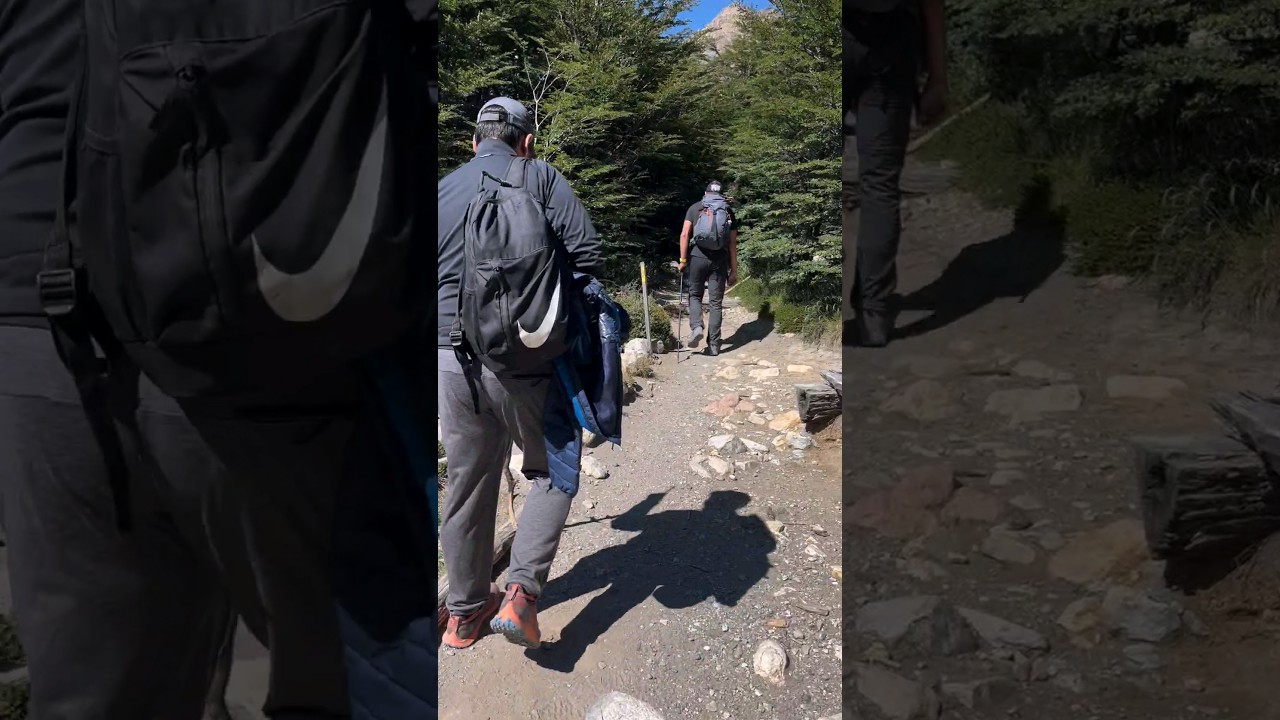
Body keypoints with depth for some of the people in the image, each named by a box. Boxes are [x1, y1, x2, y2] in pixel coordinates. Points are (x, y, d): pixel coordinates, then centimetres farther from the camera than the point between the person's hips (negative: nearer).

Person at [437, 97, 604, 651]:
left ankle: (465, 612, 29)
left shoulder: (441, 190, 11)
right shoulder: (539, 177, -2)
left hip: (452, 360, 4)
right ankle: (521, 593, 1)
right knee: (555, 469, 15)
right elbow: (588, 254, -10)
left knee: (467, 484, 16)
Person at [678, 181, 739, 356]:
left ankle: (696, 327, -7)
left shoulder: (695, 208, 10)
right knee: (716, 303, 6)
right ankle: (713, 345, 7)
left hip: (697, 256, -1)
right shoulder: (728, 211, 12)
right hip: (719, 259, 1)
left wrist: (683, 259, 1)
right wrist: (734, 271, 11)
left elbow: (684, 234, -2)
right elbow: (732, 243, 8)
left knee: (695, 295, 18)